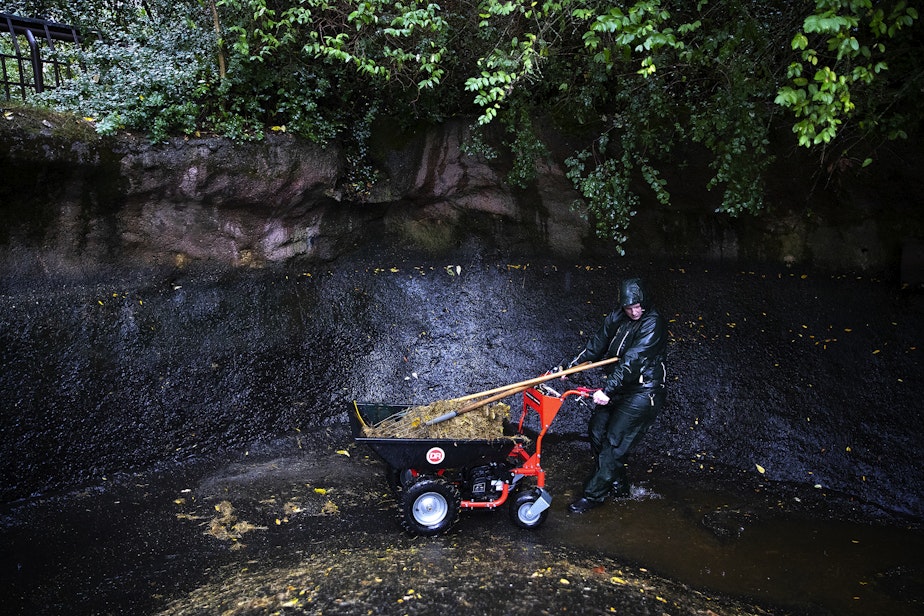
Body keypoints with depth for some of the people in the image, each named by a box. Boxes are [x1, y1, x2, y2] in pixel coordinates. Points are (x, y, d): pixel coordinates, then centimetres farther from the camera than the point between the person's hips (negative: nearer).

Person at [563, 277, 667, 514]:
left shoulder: (652, 324, -19)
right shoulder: (616, 318, 4)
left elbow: (632, 361, -27)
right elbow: (597, 345, 12)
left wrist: (607, 390, -31)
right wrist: (572, 366, 2)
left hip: (643, 393, -8)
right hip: (619, 388, 8)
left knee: (614, 442, -9)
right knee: (596, 430, 9)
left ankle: (594, 494, 2)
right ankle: (618, 486, 24)